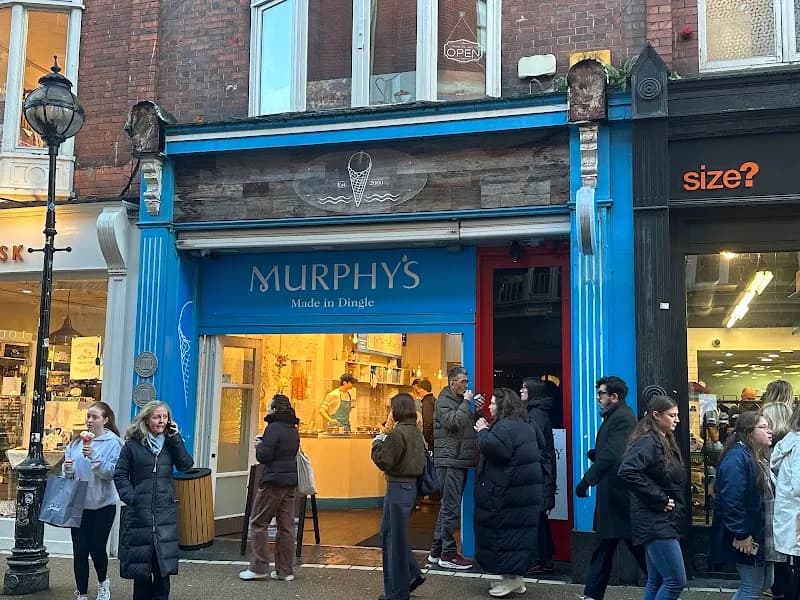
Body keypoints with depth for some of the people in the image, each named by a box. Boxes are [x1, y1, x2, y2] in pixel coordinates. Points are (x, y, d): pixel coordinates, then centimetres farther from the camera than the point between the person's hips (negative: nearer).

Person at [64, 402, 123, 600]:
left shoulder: (113, 442, -9)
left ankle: (103, 583, 32)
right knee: (80, 550, 3)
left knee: (97, 548, 4)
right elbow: (67, 472, 11)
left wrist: (93, 457, -28)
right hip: (79, 503, 3)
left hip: (103, 504, -3)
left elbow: (112, 473, -18)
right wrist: (67, 469, -11)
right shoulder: (77, 441, 5)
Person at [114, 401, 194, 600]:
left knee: (163, 562, 1)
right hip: (139, 512, -1)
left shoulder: (170, 442, 8)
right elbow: (120, 474, 1)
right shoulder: (133, 444, 0)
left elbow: (186, 465, -4)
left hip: (165, 511, 2)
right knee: (140, 561, 7)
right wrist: (130, 497, -11)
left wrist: (175, 439, -9)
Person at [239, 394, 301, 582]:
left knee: (258, 523, 2)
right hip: (291, 482, 8)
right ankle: (285, 570, 12)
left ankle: (259, 568, 2)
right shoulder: (293, 430, 11)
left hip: (273, 482, -8)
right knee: (286, 527, 9)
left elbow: (264, 456, -17)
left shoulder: (274, 428, -14)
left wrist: (259, 446, 4)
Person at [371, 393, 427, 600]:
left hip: (399, 487, -9)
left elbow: (384, 461, -18)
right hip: (412, 486, 9)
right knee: (389, 533, 21)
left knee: (394, 538, 3)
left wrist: (377, 444, -1)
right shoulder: (416, 432, 9)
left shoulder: (398, 433, -18)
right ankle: (412, 574, 22)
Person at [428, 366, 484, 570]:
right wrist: (466, 403, -16)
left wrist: (477, 412, 5)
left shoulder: (460, 401, 20)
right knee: (451, 508, -8)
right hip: (449, 461, -10)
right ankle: (448, 554, -3)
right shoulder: (444, 401, -7)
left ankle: (436, 551, 19)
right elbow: (453, 423, -23)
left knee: (447, 507, 13)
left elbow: (469, 426, 20)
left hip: (460, 461, 10)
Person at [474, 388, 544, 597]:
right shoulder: (525, 425, 15)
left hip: (509, 491, -10)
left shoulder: (506, 426, -17)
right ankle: (516, 576, 18)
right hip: (525, 489, 10)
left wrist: (483, 431, -11)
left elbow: (491, 447, -32)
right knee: (518, 531, 12)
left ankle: (511, 577, 1)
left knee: (506, 532, -2)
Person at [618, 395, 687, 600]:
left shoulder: (665, 442, 15)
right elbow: (627, 472, -30)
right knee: (676, 581, -9)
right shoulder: (648, 442, -15)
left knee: (656, 581, 12)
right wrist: (659, 499, -22)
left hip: (665, 521, 10)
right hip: (656, 522, -10)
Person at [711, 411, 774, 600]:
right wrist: (740, 535, -25)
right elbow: (731, 501, -26)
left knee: (765, 582, 18)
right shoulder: (736, 457, -20)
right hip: (747, 539, -10)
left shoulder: (758, 458, 13)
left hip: (762, 537, 10)